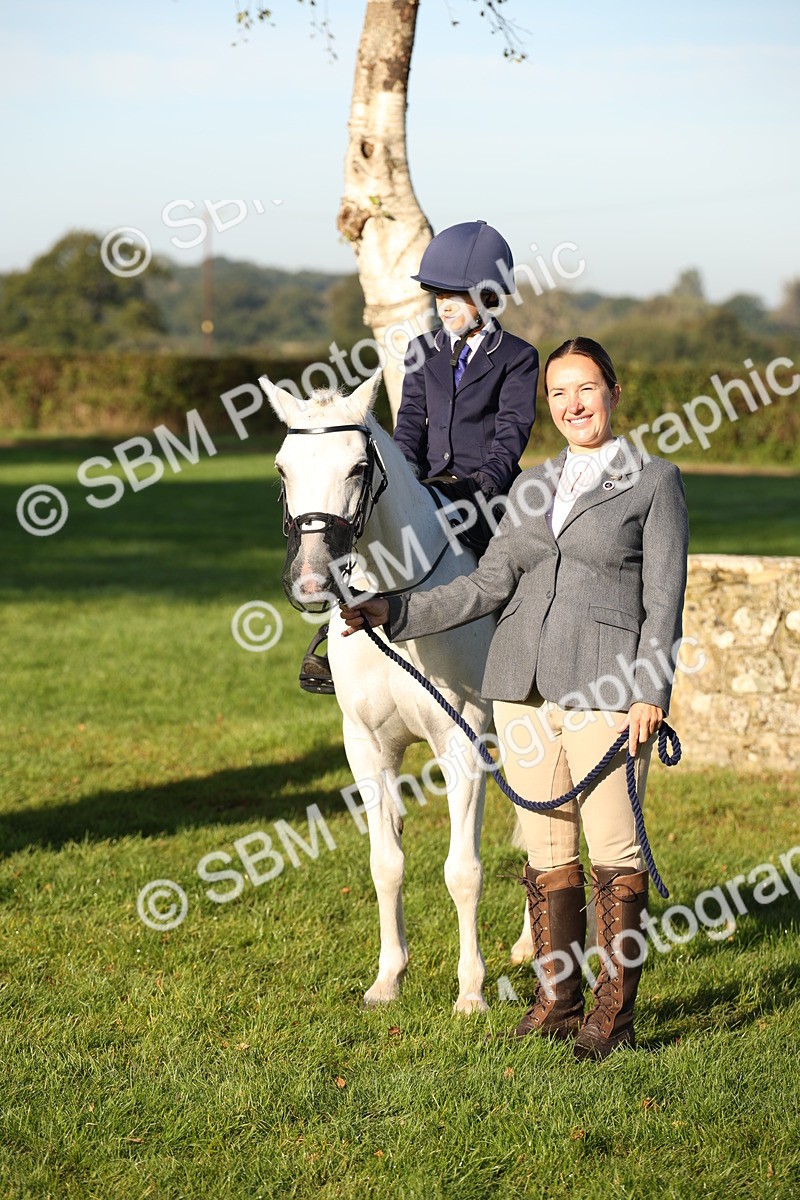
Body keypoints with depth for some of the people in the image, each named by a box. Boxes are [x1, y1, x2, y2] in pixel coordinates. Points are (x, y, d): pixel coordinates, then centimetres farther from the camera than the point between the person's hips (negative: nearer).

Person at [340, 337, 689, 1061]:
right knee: (547, 848, 9)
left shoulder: (655, 481, 1)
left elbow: (664, 600, -3)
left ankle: (616, 1012, 8)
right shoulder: (533, 487, 15)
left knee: (614, 848, -1)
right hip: (525, 684, 5)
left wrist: (651, 692, -12)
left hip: (606, 688, -5)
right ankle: (557, 1001, 19)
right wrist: (397, 613, 3)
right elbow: (489, 585, 12)